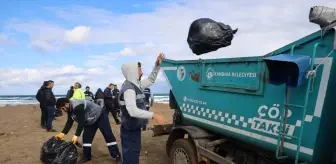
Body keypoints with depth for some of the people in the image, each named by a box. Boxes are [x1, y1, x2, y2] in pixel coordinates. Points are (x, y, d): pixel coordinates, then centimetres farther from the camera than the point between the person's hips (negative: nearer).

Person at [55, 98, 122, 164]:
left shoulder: (77, 107, -32)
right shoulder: (70, 108, -1)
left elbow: (81, 122, -33)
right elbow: (69, 122, 4)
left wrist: (76, 135, -32)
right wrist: (62, 133, -5)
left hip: (100, 116, -9)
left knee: (108, 135, -8)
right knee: (86, 137, 3)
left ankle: (117, 156, -2)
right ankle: (86, 156, 18)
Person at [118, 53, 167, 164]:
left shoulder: (136, 84, 6)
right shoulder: (129, 89, -24)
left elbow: (150, 80, 18)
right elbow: (133, 111, -33)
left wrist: (157, 65, 7)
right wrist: (153, 115, -35)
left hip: (134, 128, 9)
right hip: (130, 130, -9)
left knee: (134, 155, 22)